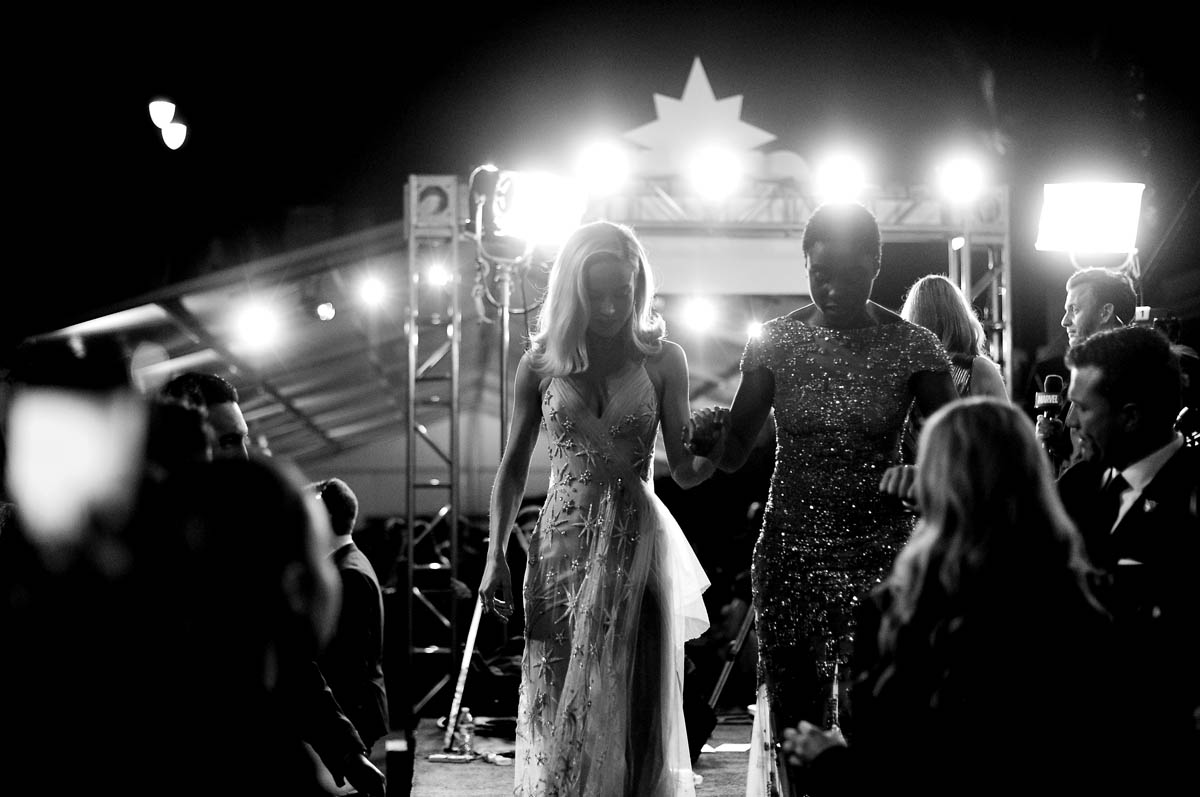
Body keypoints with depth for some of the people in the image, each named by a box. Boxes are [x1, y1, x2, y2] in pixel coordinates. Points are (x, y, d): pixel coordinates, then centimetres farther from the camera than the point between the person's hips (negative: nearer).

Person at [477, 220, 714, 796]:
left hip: (637, 543, -1)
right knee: (558, 708, 2)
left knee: (633, 705, 1)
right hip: (562, 547, 1)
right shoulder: (541, 364, 4)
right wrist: (494, 557, 0)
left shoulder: (662, 360, 2)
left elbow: (684, 471, 1)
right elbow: (513, 468, 9)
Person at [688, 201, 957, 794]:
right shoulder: (775, 342, 1)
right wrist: (706, 433, -12)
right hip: (790, 550, 2)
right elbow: (734, 452, 4)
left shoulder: (913, 347, -3)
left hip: (879, 551, -1)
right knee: (792, 720, 4)